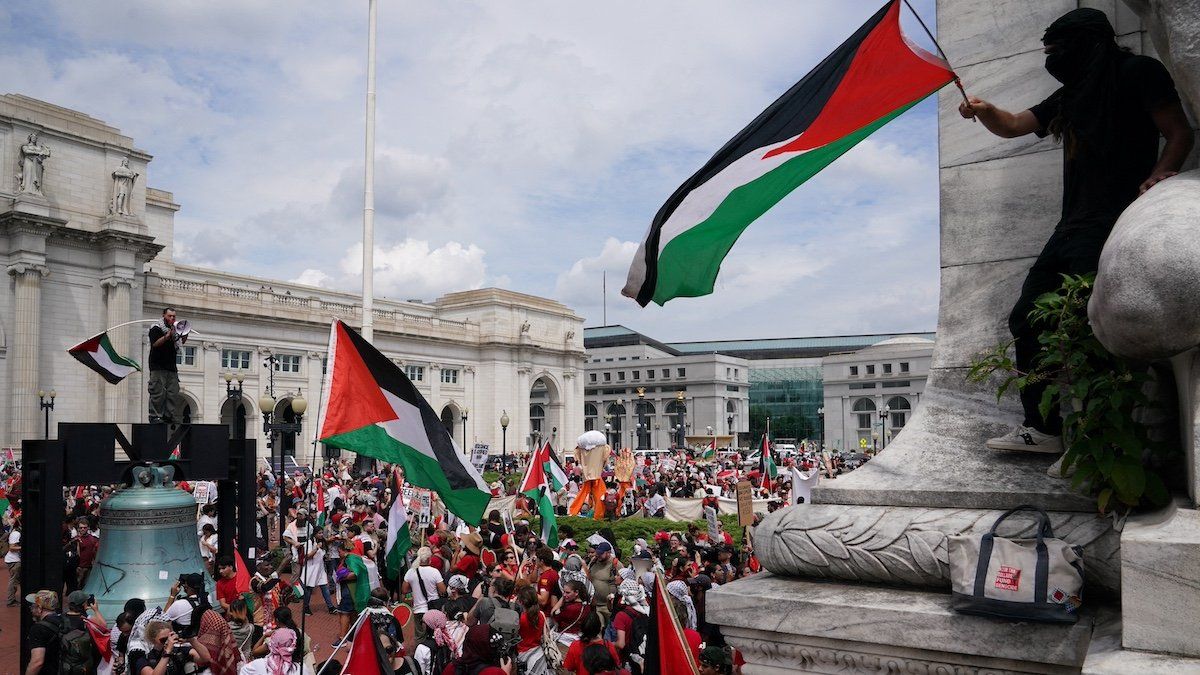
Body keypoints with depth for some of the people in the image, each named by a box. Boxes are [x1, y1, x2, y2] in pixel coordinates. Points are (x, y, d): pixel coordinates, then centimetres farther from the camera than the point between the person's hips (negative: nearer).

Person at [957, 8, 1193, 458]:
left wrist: (1154, 177, -21)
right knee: (1025, 318, 4)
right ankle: (1042, 429, 8)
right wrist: (985, 112, 0)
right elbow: (1013, 126, 22)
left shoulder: (1137, 72, 3)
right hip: (1073, 227, 9)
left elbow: (1179, 134, -1)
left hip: (1115, 223, -9)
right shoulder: (1071, 96, 24)